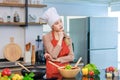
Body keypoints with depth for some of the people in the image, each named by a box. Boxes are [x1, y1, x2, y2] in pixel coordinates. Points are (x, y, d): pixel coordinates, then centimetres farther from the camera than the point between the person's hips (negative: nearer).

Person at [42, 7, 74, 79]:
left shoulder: (67, 38, 6)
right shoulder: (46, 37, -7)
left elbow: (71, 57, 1)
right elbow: (54, 55, -17)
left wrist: (57, 59, -11)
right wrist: (60, 38, -12)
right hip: (53, 72, -3)